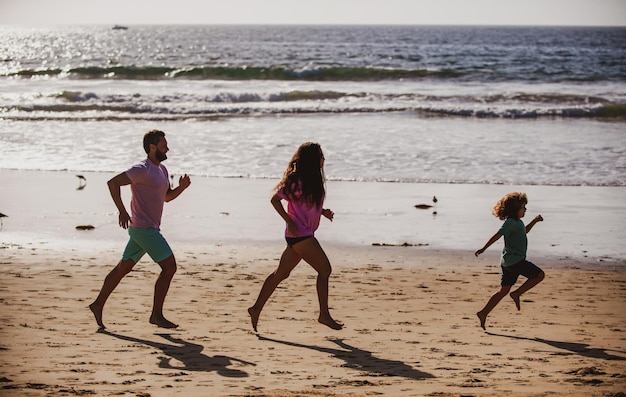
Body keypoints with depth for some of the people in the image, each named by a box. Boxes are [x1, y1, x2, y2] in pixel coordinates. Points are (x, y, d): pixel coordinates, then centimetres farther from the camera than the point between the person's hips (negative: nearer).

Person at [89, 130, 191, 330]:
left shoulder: (162, 170, 15)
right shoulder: (143, 170, -15)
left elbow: (167, 196, 26)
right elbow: (113, 182, -20)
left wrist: (181, 187, 5)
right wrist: (122, 211, -24)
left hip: (148, 229, 9)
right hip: (144, 228, -9)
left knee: (123, 268, 12)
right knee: (169, 266, -8)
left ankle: (98, 304, 18)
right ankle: (156, 315, -4)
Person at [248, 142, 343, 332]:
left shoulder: (313, 180, 14)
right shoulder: (296, 179, -13)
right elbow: (275, 199, -13)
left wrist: (322, 211, 8)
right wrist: (289, 221, -20)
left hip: (305, 234, 10)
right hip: (299, 233, -10)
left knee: (281, 273, 13)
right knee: (325, 269, -8)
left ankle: (257, 308, 18)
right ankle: (324, 315, -2)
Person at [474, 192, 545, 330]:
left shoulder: (517, 222, 18)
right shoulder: (510, 222, -13)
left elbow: (524, 231, 37)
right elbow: (497, 235, -20)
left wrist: (535, 221, 26)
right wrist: (484, 249, -25)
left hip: (508, 261, 10)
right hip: (514, 260, -10)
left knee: (504, 290, 10)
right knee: (539, 275, -6)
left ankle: (483, 313, 7)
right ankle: (517, 294, -7)